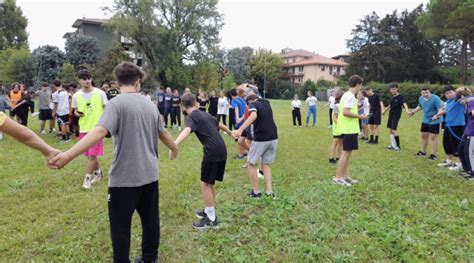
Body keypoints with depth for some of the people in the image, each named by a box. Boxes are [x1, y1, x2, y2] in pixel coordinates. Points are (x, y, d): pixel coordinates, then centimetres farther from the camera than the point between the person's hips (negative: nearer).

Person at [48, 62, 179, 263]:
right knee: (150, 220, 18)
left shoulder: (116, 103, -12)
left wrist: (68, 155, -35)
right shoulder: (149, 104, 8)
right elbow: (163, 133, 20)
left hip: (125, 177, -6)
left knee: (120, 227, 8)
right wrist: (174, 149, 39)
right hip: (149, 174, 6)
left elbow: (100, 131, -28)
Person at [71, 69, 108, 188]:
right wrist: (77, 113, -9)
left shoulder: (100, 93, -7)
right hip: (84, 129, 4)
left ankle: (87, 178, 6)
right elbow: (76, 111, 15)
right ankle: (98, 172, 37)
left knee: (92, 155, -8)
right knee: (90, 155, 15)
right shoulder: (76, 96, 2)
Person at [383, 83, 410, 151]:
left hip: (396, 116, -8)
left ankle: (398, 146, -3)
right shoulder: (393, 97, 9)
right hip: (391, 115, 8)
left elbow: (404, 104, -30)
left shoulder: (400, 97, -12)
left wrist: (407, 111, -48)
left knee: (393, 130, -12)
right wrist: (385, 111, 41)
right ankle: (393, 145, 19)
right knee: (390, 130, 9)